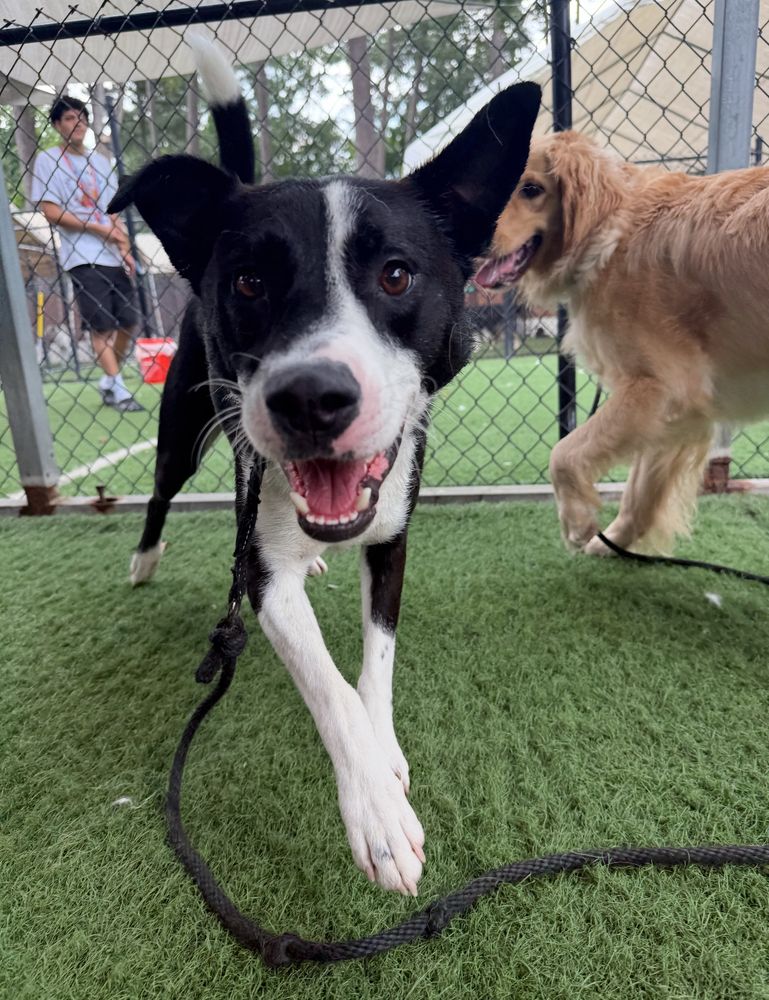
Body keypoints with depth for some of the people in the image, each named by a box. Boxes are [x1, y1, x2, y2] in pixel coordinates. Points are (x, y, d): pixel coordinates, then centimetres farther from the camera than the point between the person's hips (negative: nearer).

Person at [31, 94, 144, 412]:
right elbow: (51, 212, -6)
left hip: (114, 256, 5)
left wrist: (125, 249, 2)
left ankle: (109, 381, 20)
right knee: (102, 327, -8)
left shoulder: (101, 161, 17)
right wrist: (99, 229, -12)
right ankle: (118, 389, -5)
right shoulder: (47, 159, 2)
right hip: (83, 258, -5)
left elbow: (113, 212, 16)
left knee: (128, 322, 4)